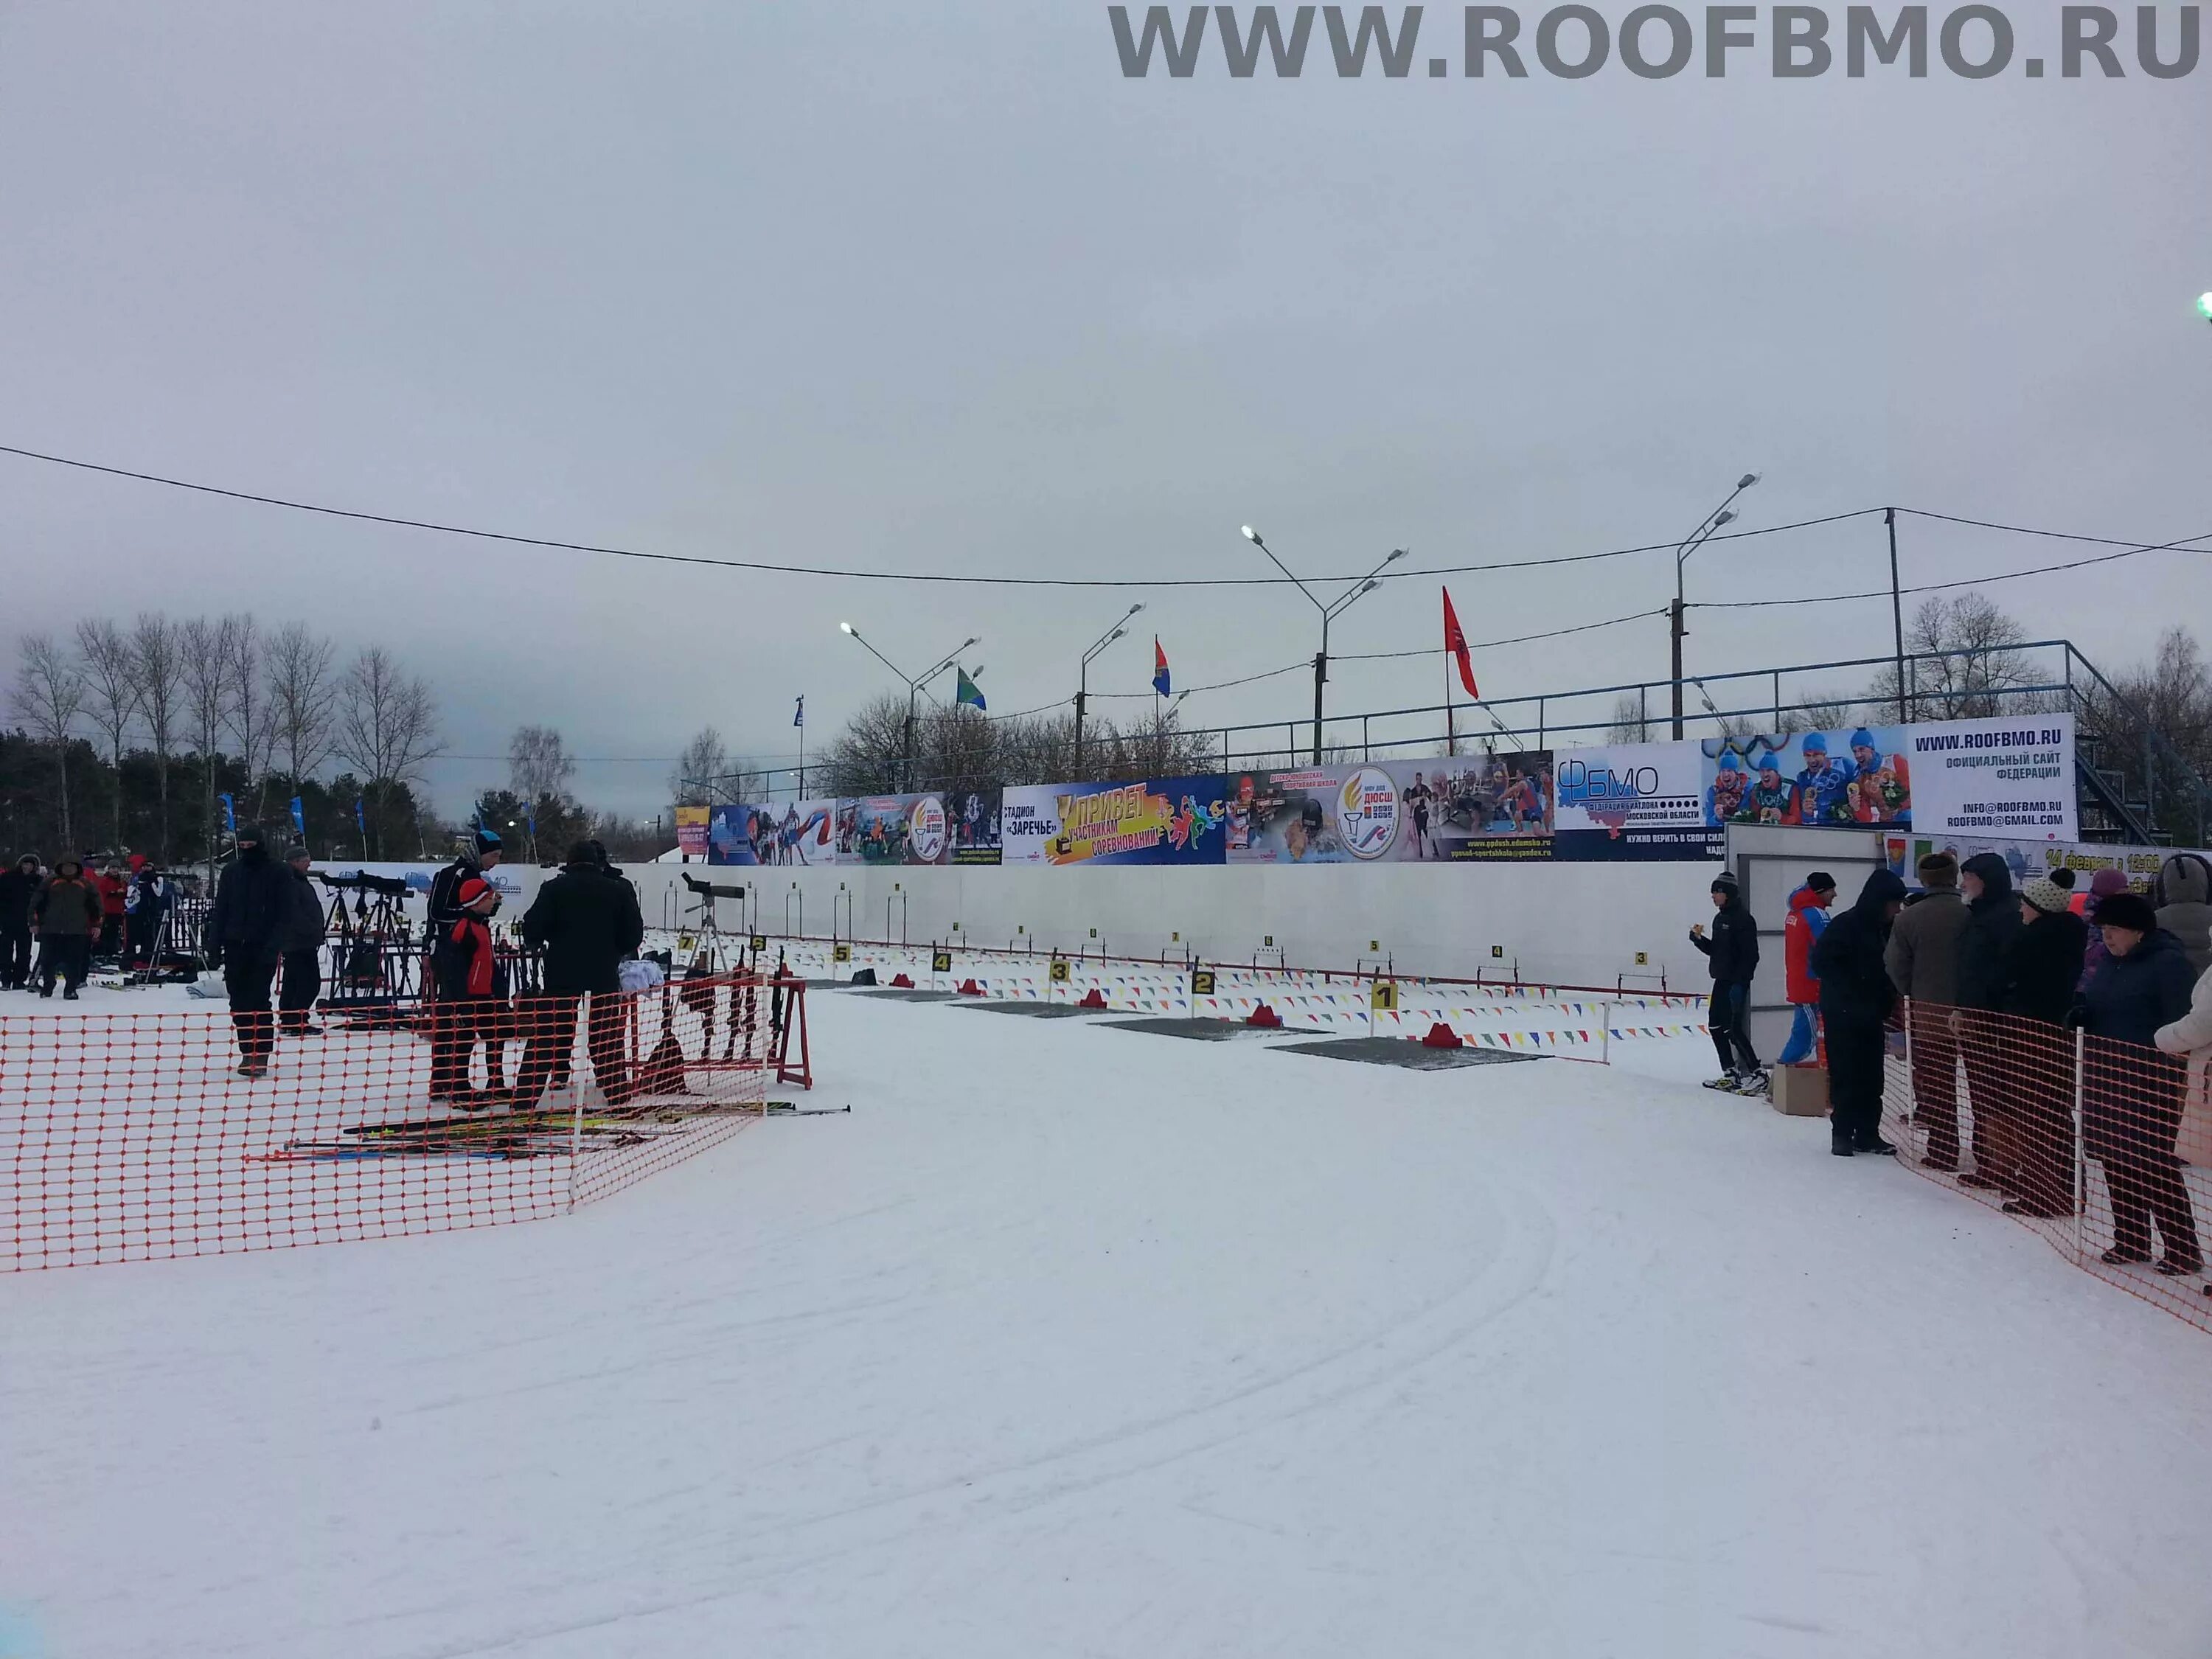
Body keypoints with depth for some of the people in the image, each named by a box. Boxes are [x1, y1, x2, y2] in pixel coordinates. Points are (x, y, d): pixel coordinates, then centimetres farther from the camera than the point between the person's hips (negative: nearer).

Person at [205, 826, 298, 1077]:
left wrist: (274, 946, -16)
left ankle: (261, 1056, -6)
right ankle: (247, 1052, 15)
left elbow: (285, 915, -5)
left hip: (263, 949, -4)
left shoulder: (278, 873, -1)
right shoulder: (231, 871, 11)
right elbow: (219, 912, 12)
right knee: (239, 1002, 6)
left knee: (259, 1000, -10)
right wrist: (214, 946, 5)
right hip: (235, 946, 4)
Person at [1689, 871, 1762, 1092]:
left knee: (1733, 1029, -11)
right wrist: (1698, 938, 3)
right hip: (1722, 980, 10)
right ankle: (1730, 1073, 19)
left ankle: (1757, 1074, -4)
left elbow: (1751, 955, -18)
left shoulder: (1742, 918, -14)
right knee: (1715, 1025, 12)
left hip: (1736, 982, -10)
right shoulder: (1720, 918, 14)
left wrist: (1739, 982, -23)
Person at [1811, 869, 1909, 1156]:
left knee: (1872, 1075, 8)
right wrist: (1852, 997, -20)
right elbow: (1823, 962, -18)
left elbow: (1889, 970, 14)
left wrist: (1887, 1004, -2)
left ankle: (1867, 1133, 16)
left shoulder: (1886, 929, 9)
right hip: (1843, 1013, -7)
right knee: (1846, 1074, -2)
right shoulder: (1845, 926, -14)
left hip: (1872, 1014, 7)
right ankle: (1842, 1134, 6)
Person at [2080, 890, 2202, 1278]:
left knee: (2153, 1164, -6)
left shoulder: (2168, 962, -12)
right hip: (2108, 1078, 8)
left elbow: (2181, 1024, -16)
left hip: (2150, 1082, -8)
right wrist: (2081, 1011, 0)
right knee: (2116, 1160, 12)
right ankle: (2130, 1241, 23)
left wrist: (2172, 1075, -21)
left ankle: (2183, 1249, 5)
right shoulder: (2111, 962, 13)